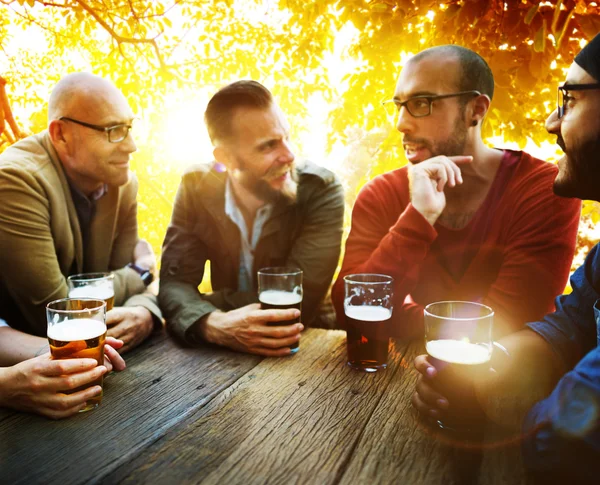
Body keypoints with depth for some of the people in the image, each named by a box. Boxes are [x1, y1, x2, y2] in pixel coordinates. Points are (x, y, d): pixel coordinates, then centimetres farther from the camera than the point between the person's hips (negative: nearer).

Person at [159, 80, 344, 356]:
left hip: (304, 343, -3)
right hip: (222, 352, 3)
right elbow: (174, 282, -11)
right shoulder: (197, 187, -6)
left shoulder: (320, 191, -15)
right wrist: (212, 324, -32)